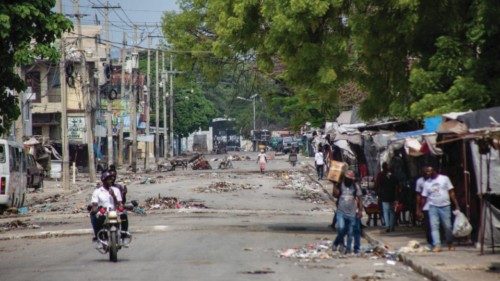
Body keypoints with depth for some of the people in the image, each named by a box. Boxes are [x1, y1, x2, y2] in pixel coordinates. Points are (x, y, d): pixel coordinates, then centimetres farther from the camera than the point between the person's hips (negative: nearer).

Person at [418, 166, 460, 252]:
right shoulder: (426, 183, 8)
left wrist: (456, 205, -4)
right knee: (434, 226, -10)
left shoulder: (444, 178, 1)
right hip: (433, 207, 2)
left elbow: (451, 192, 1)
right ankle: (437, 245, -15)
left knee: (448, 226, 2)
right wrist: (420, 210, 7)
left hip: (445, 206, -2)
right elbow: (424, 197, 10)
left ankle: (450, 244, 21)